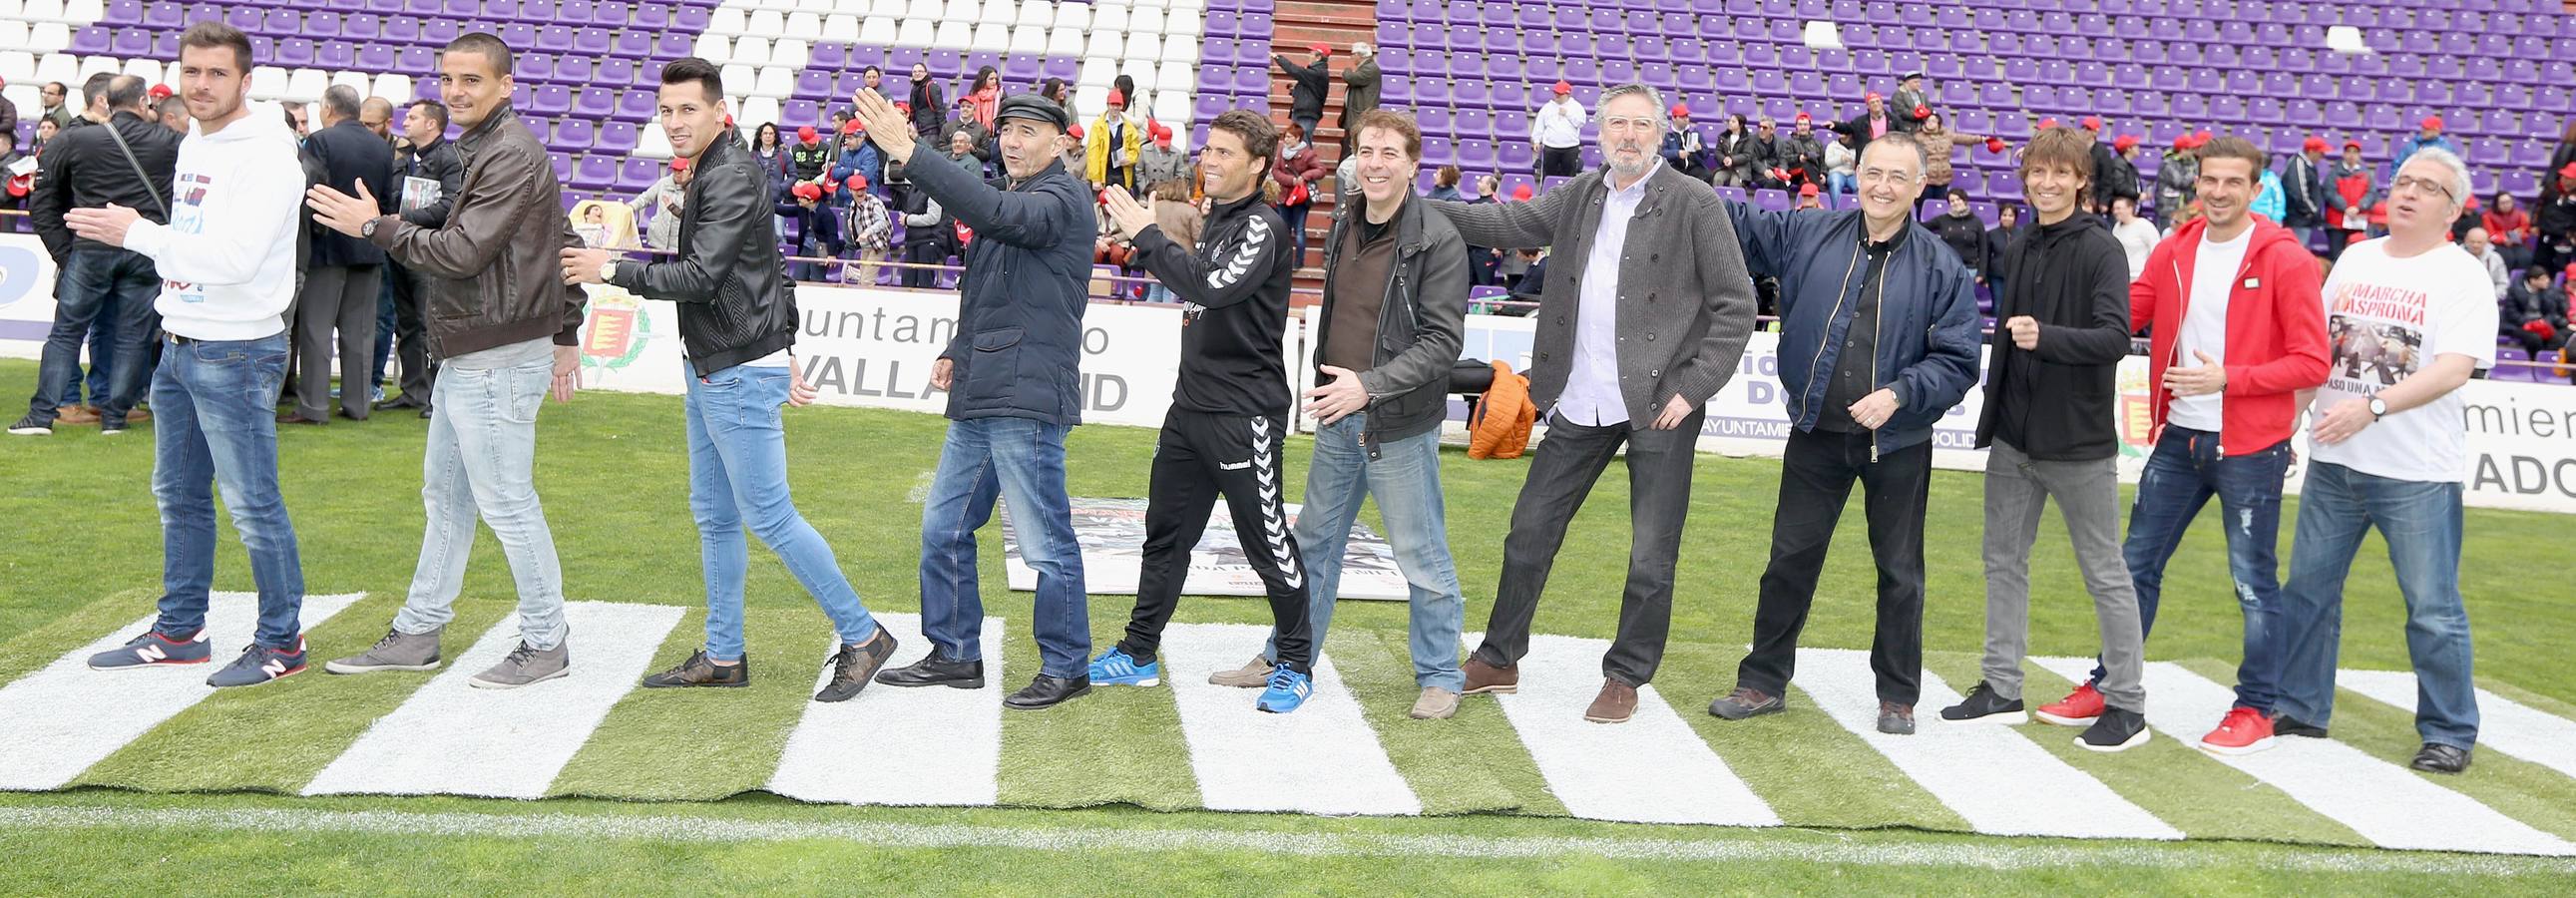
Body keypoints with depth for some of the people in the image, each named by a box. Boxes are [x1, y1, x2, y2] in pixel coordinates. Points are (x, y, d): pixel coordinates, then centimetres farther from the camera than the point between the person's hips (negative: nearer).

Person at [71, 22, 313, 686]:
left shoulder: (265, 154, -16)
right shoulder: (193, 146, 13)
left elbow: (233, 256, -25)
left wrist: (136, 232, -19)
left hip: (236, 353, -9)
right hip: (179, 348, 10)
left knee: (252, 503, -4)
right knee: (178, 495, 16)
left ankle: (282, 641, 7)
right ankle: (180, 632, 27)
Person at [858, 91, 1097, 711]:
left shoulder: (1063, 199, -8)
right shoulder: (1011, 197, 20)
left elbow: (999, 216, -29)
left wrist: (908, 153, -32)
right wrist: (957, 352, 13)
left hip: (1028, 403, -10)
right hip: (977, 401, 10)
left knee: (1046, 543, -3)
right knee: (943, 529, 14)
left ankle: (1066, 667, 10)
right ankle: (955, 655, 25)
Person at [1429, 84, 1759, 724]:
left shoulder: (1696, 206, -6)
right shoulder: (1580, 197, 8)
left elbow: (1736, 306, -6)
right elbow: (1505, 222, 9)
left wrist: (1692, 388, -12)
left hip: (1660, 404, -4)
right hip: (1581, 403, 5)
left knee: (1651, 558, 3)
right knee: (1529, 532, 11)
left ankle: (1626, 678, 20)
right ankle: (1497, 661, 25)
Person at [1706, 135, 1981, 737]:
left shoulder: (1941, 269, -6)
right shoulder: (1807, 235, -1)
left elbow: (1959, 361, -6)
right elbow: (1738, 222, 8)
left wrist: (1899, 394, -21)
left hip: (1899, 444, -1)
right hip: (1816, 437, 2)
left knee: (1900, 572, 9)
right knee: (1790, 559, 8)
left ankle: (1897, 697, 25)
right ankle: (1763, 682, 22)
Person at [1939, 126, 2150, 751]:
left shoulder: (2100, 250, -11)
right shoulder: (2017, 251, 10)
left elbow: (2116, 337, -22)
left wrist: (2046, 338, -36)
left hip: (2078, 441, -7)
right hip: (2013, 437, 7)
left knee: (2104, 571, 2)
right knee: (2004, 560, 12)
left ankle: (2127, 704, 10)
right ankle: (2002, 688, 22)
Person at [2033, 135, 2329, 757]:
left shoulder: (2285, 260, -9)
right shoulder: (2174, 251, 6)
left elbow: (2311, 363, -11)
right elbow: (2126, 315, 6)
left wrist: (2228, 378, -20)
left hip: (2249, 448, -5)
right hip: (2179, 438, 5)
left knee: (2253, 582, 4)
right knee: (2137, 564, 12)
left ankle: (2257, 710, 17)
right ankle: (2108, 686, 25)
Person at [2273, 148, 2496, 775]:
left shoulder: (2462, 276, -6)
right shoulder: (2355, 260, 11)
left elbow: (2453, 370, -19)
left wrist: (2371, 407, -29)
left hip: (2418, 472, -5)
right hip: (2334, 462, 5)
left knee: (2434, 609, 1)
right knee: (2308, 588, 11)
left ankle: (2449, 733, 14)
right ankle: (2301, 710, 24)